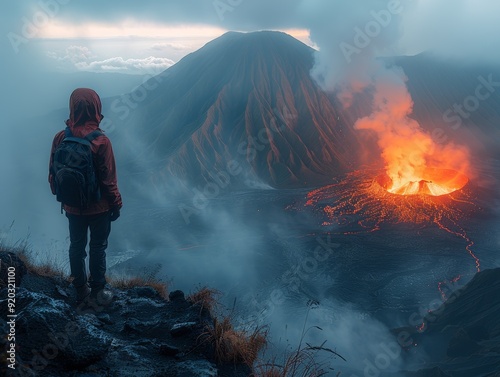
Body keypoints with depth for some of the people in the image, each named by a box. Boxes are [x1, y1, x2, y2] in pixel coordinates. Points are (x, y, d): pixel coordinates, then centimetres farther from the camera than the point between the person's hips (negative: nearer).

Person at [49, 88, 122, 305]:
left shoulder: (60, 138, -9)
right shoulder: (100, 141, -23)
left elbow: (53, 173, 1)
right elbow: (109, 179, -17)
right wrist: (116, 204, -3)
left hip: (72, 207, 4)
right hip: (99, 207, -4)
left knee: (76, 246, 17)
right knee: (97, 247, 13)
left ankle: (80, 290, 31)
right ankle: (97, 291, 25)